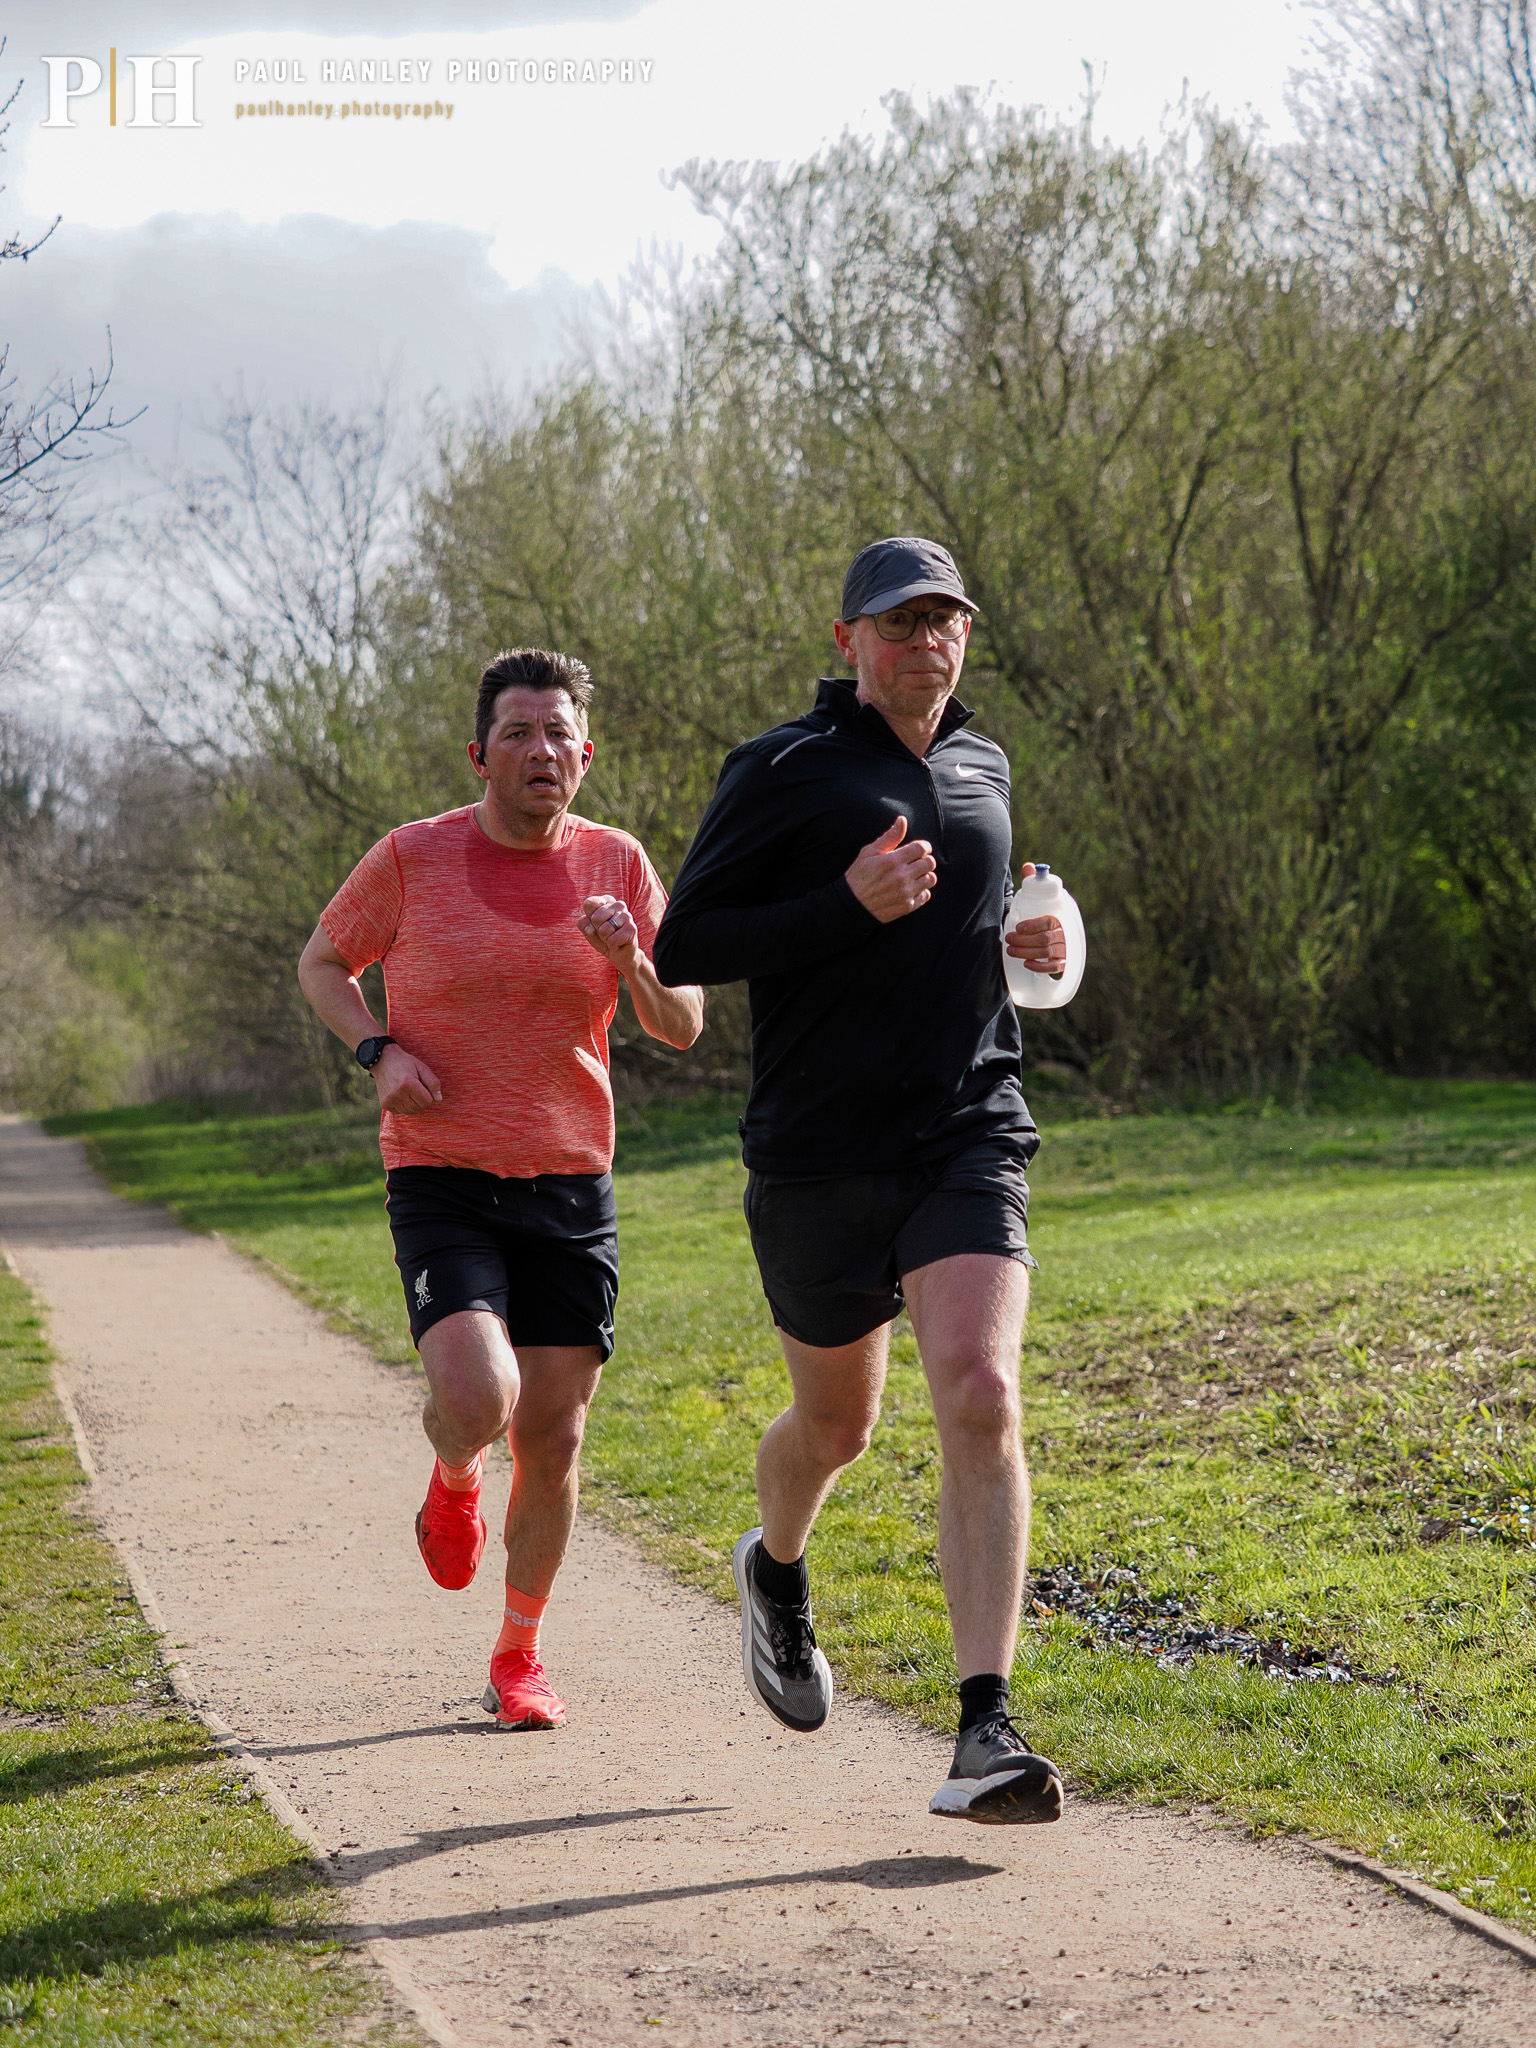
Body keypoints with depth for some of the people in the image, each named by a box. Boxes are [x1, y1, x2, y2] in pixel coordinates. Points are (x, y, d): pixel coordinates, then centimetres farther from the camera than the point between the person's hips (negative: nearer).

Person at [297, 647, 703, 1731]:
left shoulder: (618, 863, 1)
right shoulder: (414, 857, -5)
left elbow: (683, 1029, 4)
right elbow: (322, 964, 10)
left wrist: (635, 962, -18)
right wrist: (380, 1051, -9)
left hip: (572, 1190, 3)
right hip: (442, 1183, -3)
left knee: (553, 1438, 4)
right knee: (477, 1399, -23)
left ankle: (519, 1657, 23)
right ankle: (454, 1479, 16)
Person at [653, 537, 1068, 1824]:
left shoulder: (984, 771, 14)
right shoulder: (782, 772, -3)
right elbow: (683, 946, -8)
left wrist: (1025, 945, 9)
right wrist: (849, 907, -19)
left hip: (971, 1140, 2)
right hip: (819, 1153, -2)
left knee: (982, 1401, -17)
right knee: (837, 1425, 13)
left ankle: (986, 1734, -20)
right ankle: (778, 1573, 50)